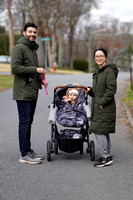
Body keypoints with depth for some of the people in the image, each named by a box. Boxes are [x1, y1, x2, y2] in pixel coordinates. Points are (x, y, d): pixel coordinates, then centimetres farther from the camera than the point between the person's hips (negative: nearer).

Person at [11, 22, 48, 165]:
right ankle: (24, 155, -3)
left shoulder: (33, 49, 19)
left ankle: (28, 151, 21)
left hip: (33, 92, 9)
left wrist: (41, 78, 9)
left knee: (28, 122, 14)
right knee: (24, 122, -6)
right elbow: (15, 67, -20)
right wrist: (36, 69, -19)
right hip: (23, 92, -9)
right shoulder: (19, 48, -10)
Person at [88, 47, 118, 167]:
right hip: (98, 108, 10)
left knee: (99, 131, -12)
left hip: (106, 108, -10)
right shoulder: (99, 72, 18)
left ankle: (105, 156, -7)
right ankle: (108, 155, 19)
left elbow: (111, 89, -19)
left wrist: (102, 102, -20)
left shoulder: (109, 71, -13)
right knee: (104, 132, 12)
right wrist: (90, 90, 6)